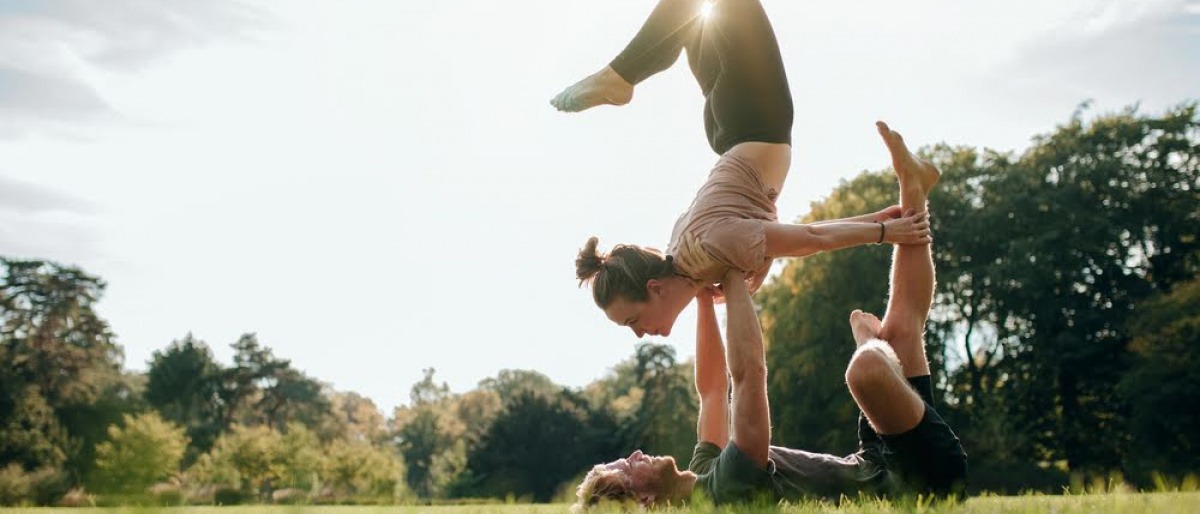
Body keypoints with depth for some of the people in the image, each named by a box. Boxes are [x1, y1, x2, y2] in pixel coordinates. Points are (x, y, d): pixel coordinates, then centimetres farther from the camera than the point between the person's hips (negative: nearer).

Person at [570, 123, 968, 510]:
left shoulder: (703, 479, 0)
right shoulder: (730, 485, -30)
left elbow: (711, 385, 10)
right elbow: (748, 371, -36)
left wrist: (705, 297, 4)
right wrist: (733, 280, -24)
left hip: (882, 470, 9)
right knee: (867, 365, -30)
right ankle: (868, 340, 6)